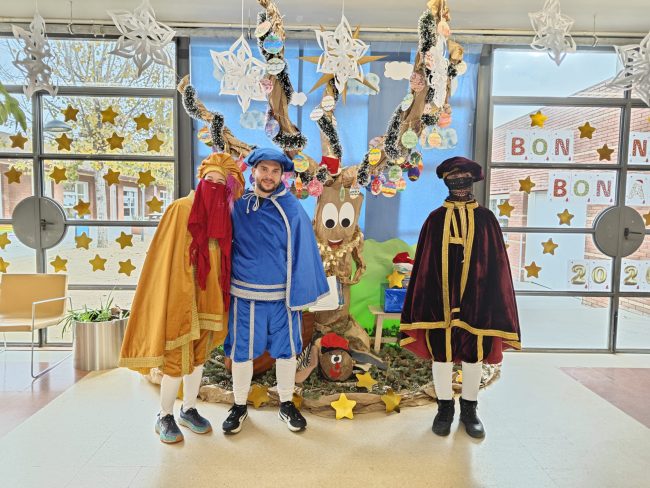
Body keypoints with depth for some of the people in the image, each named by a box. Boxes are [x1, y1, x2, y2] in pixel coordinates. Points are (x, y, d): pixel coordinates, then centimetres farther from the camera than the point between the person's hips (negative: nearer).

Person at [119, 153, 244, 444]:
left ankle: (189, 410, 32)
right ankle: (164, 416, 24)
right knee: (177, 359, 2)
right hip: (180, 296, -5)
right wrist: (176, 296, -16)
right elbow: (166, 258, -12)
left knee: (198, 355, 14)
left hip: (209, 297, 5)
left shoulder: (223, 217, 4)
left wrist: (220, 298, 8)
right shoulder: (180, 209, -11)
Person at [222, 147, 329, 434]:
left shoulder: (291, 208, -4)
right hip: (245, 295, 1)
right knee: (241, 352, 10)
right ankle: (239, 406, 32)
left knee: (286, 350, 12)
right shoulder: (237, 206, 0)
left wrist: (300, 292, -7)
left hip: (282, 296, 0)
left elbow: (302, 251, -4)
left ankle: (286, 404, 33)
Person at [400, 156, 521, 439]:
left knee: (473, 354, 10)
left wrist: (493, 304, -3)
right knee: (441, 354, 8)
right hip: (441, 301, 0)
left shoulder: (486, 219, 3)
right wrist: (424, 304, -4)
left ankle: (469, 410, 29)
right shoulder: (435, 220, 2)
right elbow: (425, 265, 1)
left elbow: (495, 263, 2)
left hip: (476, 300, 1)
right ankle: (445, 409, 26)